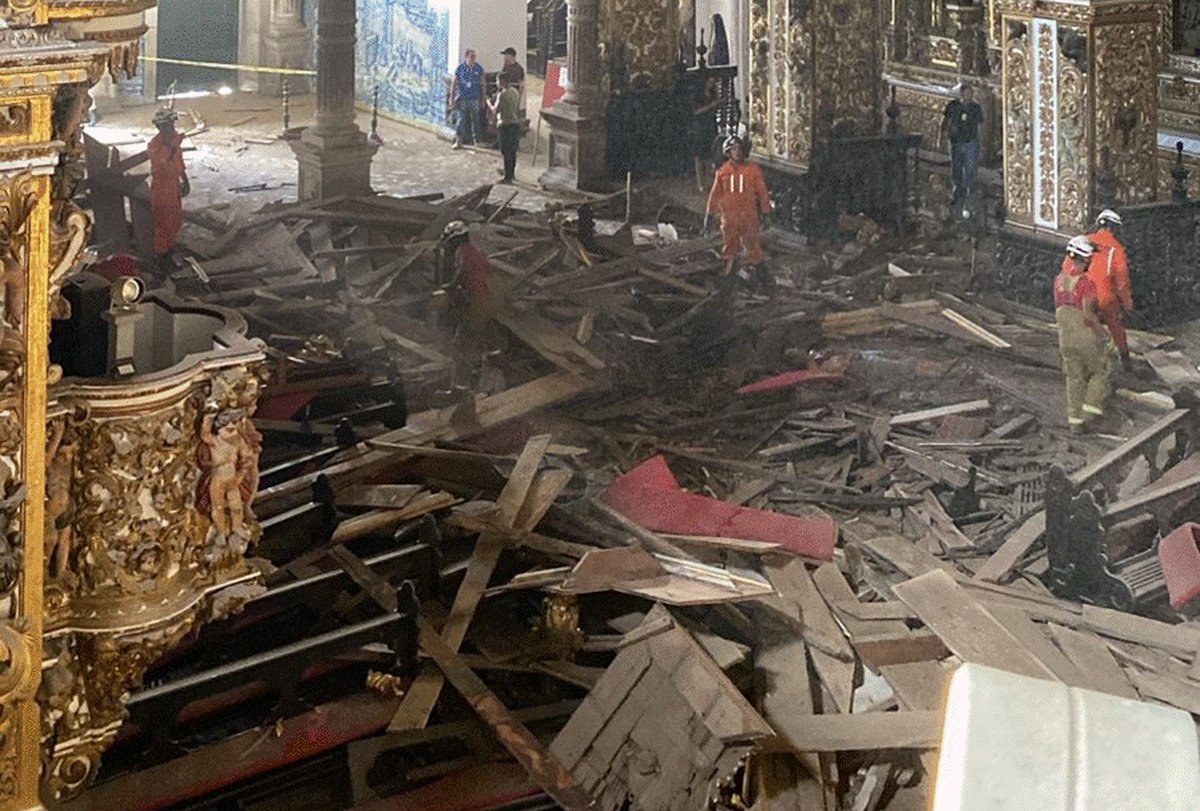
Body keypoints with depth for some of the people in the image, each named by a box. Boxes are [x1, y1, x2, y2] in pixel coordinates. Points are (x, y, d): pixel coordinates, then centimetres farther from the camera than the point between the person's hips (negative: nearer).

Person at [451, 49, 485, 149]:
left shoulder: (479, 69, 3)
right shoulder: (459, 69, -1)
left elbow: (482, 84, 8)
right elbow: (453, 84, 4)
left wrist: (482, 99, 7)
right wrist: (452, 97, 0)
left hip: (475, 99, 1)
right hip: (462, 99, -1)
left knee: (475, 120, 5)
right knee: (461, 120, -1)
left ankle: (476, 139, 16)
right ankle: (458, 141, 3)